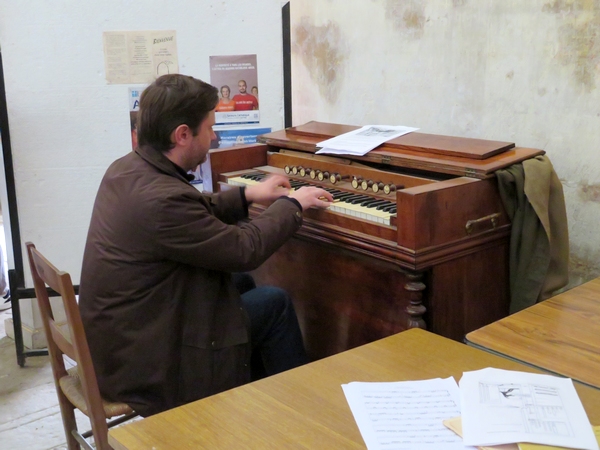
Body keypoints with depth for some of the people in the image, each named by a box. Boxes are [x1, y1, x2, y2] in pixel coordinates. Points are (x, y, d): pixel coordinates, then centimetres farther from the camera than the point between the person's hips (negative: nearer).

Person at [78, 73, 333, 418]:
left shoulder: (126, 170, -2)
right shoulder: (162, 199, -31)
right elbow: (246, 250, -19)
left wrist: (248, 195, 18)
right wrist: (292, 204, -4)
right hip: (146, 370, -9)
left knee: (244, 283, 21)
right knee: (274, 302, 1)